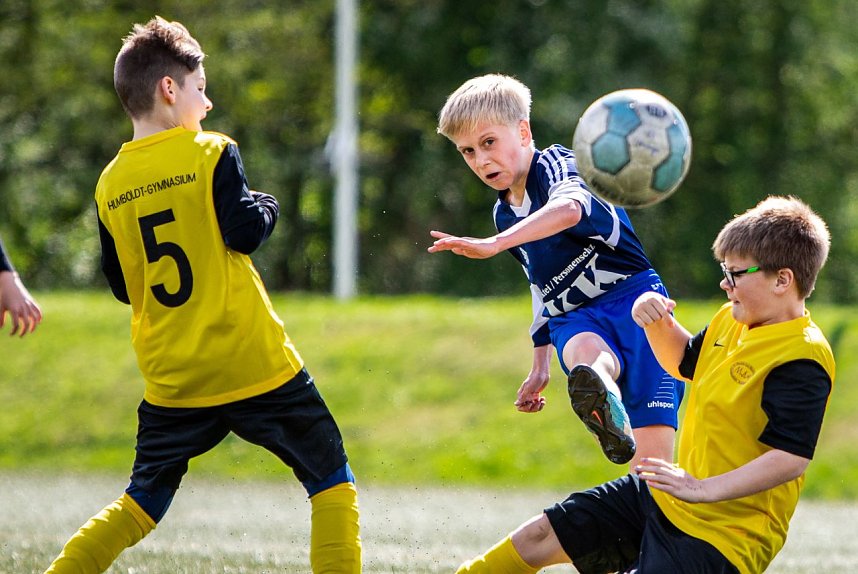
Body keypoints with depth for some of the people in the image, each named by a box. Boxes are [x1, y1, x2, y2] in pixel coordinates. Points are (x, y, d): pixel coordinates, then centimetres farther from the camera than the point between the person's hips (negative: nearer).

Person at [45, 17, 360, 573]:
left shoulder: (111, 183, 7)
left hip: (172, 377, 5)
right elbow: (245, 232, -15)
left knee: (141, 504, 16)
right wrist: (265, 206, 5)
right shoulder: (211, 154, -7)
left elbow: (123, 286, 12)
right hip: (254, 362, -5)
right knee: (332, 484, 6)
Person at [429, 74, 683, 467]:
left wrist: (494, 244, -44)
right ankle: (607, 413, -74)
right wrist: (540, 364, 37)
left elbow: (569, 209, -33)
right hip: (574, 320, 2)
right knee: (584, 352, -42)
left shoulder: (555, 164, -6)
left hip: (631, 298, -2)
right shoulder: (504, 213, 21)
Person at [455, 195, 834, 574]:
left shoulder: (802, 361, -24)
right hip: (661, 498, 10)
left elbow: (792, 457, -30)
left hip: (718, 536, -10)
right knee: (539, 536, 13)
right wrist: (657, 322, 5)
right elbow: (684, 362, 27)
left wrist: (704, 489, -32)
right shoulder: (731, 321, 6)